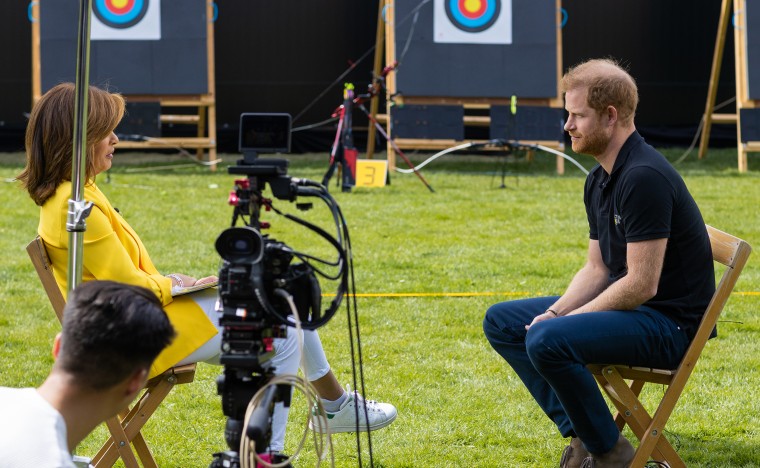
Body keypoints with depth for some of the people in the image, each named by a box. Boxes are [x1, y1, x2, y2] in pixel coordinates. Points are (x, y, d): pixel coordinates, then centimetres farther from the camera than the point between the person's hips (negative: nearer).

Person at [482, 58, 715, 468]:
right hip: (625, 305, 11)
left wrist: (559, 320, -16)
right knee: (501, 322, 8)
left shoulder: (644, 177, -22)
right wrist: (555, 312, -4)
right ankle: (579, 434, 0)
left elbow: (642, 284, -24)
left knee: (547, 340, -31)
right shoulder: (600, 180, 9)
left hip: (670, 321, -10)